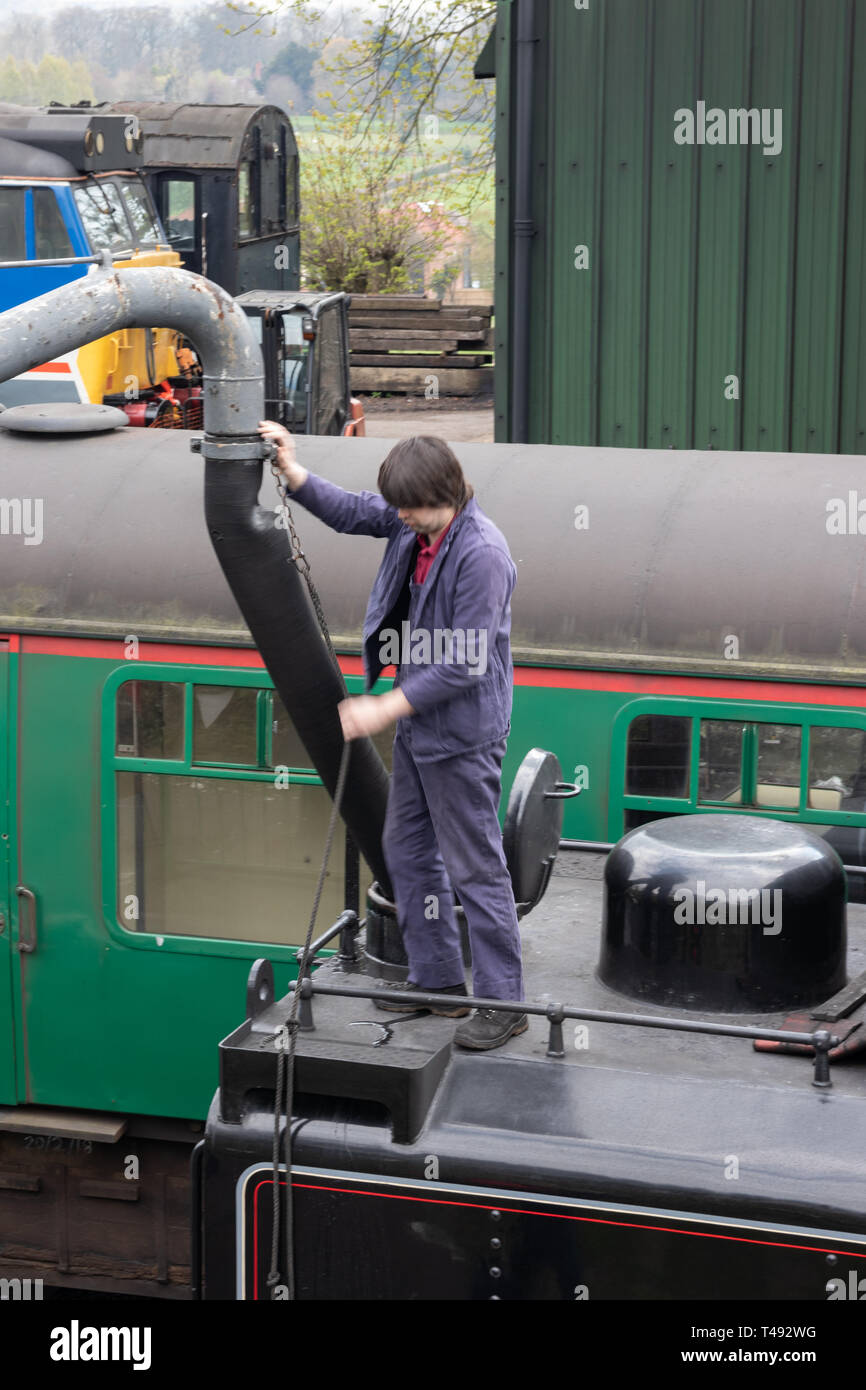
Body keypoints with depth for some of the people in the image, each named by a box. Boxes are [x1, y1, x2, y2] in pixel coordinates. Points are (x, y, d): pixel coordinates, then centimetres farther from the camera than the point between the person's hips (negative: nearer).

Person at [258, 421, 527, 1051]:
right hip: (418, 725, 9)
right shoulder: (413, 524, -1)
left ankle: (504, 1002, 7)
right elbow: (350, 512, 15)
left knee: (476, 867, -3)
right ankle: (438, 979, 30)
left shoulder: (482, 554, -25)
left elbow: (463, 666, -26)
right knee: (407, 849, 17)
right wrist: (290, 467, 2)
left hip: (463, 736, -9)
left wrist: (383, 709, -23)